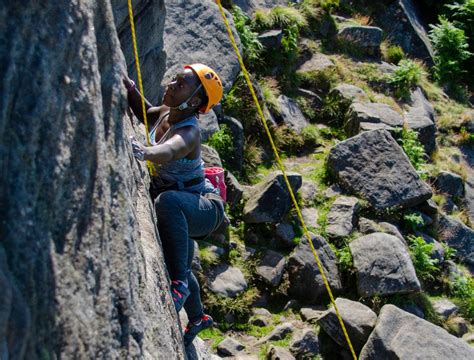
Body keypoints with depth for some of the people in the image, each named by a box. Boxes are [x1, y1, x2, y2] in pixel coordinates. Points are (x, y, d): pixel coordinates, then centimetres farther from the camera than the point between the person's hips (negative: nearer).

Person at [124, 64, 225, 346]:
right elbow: (146, 113, 19)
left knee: (168, 201, -43)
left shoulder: (188, 132, -28)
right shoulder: (166, 113, -5)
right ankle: (198, 318, 54)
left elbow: (167, 152, -51)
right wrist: (128, 85, 3)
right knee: (178, 267, 26)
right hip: (184, 212, 9)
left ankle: (180, 284, -35)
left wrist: (143, 152, -73)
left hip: (205, 209, -9)